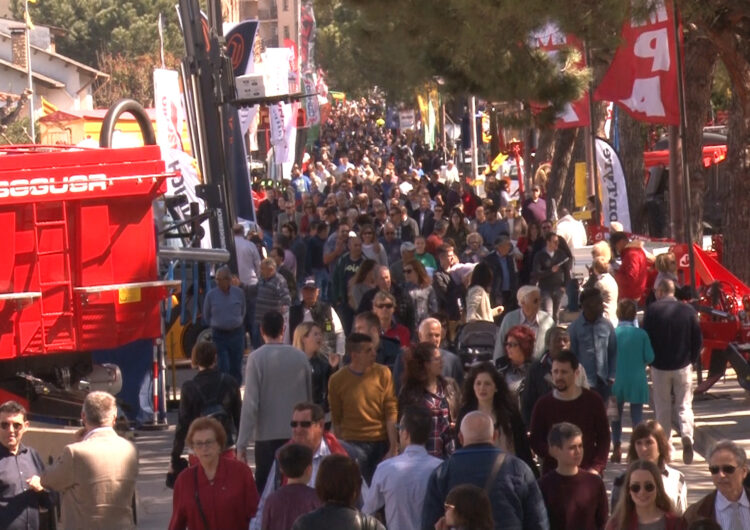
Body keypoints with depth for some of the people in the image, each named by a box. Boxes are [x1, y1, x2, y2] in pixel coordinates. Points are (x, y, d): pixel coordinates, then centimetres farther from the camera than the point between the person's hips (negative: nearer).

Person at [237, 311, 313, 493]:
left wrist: (242, 443, -9)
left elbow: (250, 403, -12)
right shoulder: (300, 357, 1)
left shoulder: (256, 358, -9)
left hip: (267, 436, -3)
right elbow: (309, 397, 7)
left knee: (265, 488, 2)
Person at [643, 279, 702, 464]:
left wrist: (650, 360, 10)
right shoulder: (688, 310, -4)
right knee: (684, 405, 6)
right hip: (683, 366, 1)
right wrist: (691, 359, 13)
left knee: (662, 407, 11)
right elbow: (698, 339, 0)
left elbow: (645, 338, -5)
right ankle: (687, 436, -18)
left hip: (659, 366, -1)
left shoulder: (652, 310, -9)